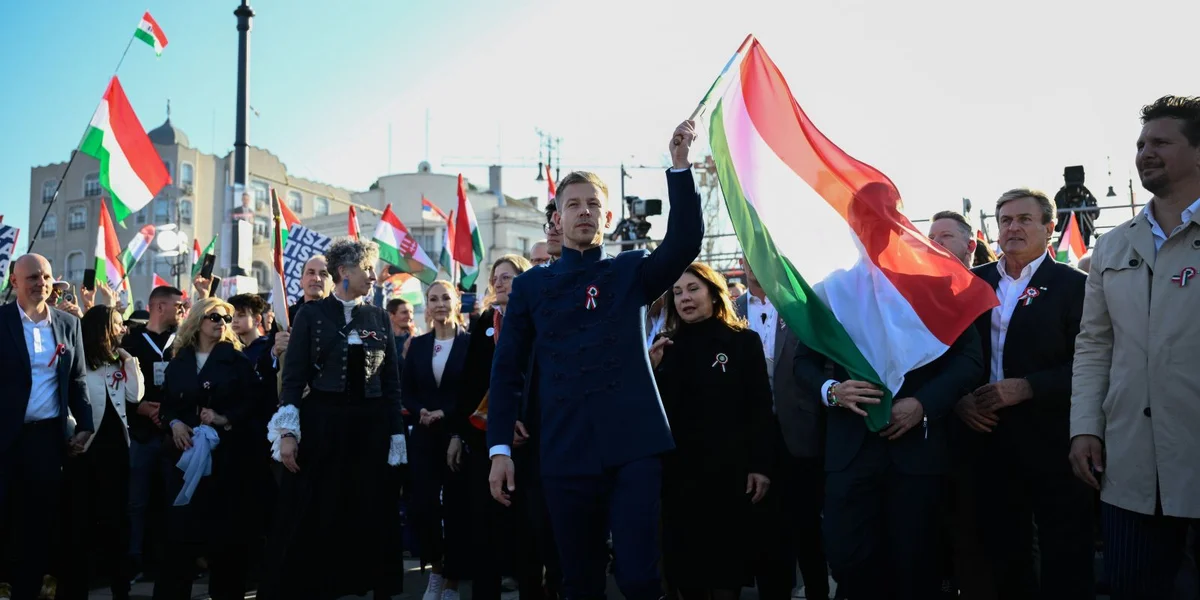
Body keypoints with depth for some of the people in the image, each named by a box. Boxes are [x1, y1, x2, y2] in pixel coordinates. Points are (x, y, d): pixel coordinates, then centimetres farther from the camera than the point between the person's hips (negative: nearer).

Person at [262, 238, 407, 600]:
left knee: (370, 520, 5)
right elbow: (293, 376, -4)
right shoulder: (311, 315, 1)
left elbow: (392, 382, 8)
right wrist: (287, 433, -13)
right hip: (321, 425, -3)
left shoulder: (379, 318, 9)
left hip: (370, 427, 3)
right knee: (310, 522, 0)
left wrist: (396, 436, 2)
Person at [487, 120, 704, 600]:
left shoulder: (632, 272, 10)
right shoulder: (530, 286, 10)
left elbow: (685, 243, -10)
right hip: (565, 453, 1)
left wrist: (680, 167, -20)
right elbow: (507, 372, 8)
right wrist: (500, 448, -1)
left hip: (634, 447, -1)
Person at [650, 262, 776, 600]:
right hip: (680, 469, 3)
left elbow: (760, 408, -4)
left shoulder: (743, 341, -1)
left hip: (730, 468, -3)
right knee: (685, 557, 8)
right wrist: (654, 369, -9)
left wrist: (761, 465, -10)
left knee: (727, 556, 5)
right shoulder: (667, 347, 9)